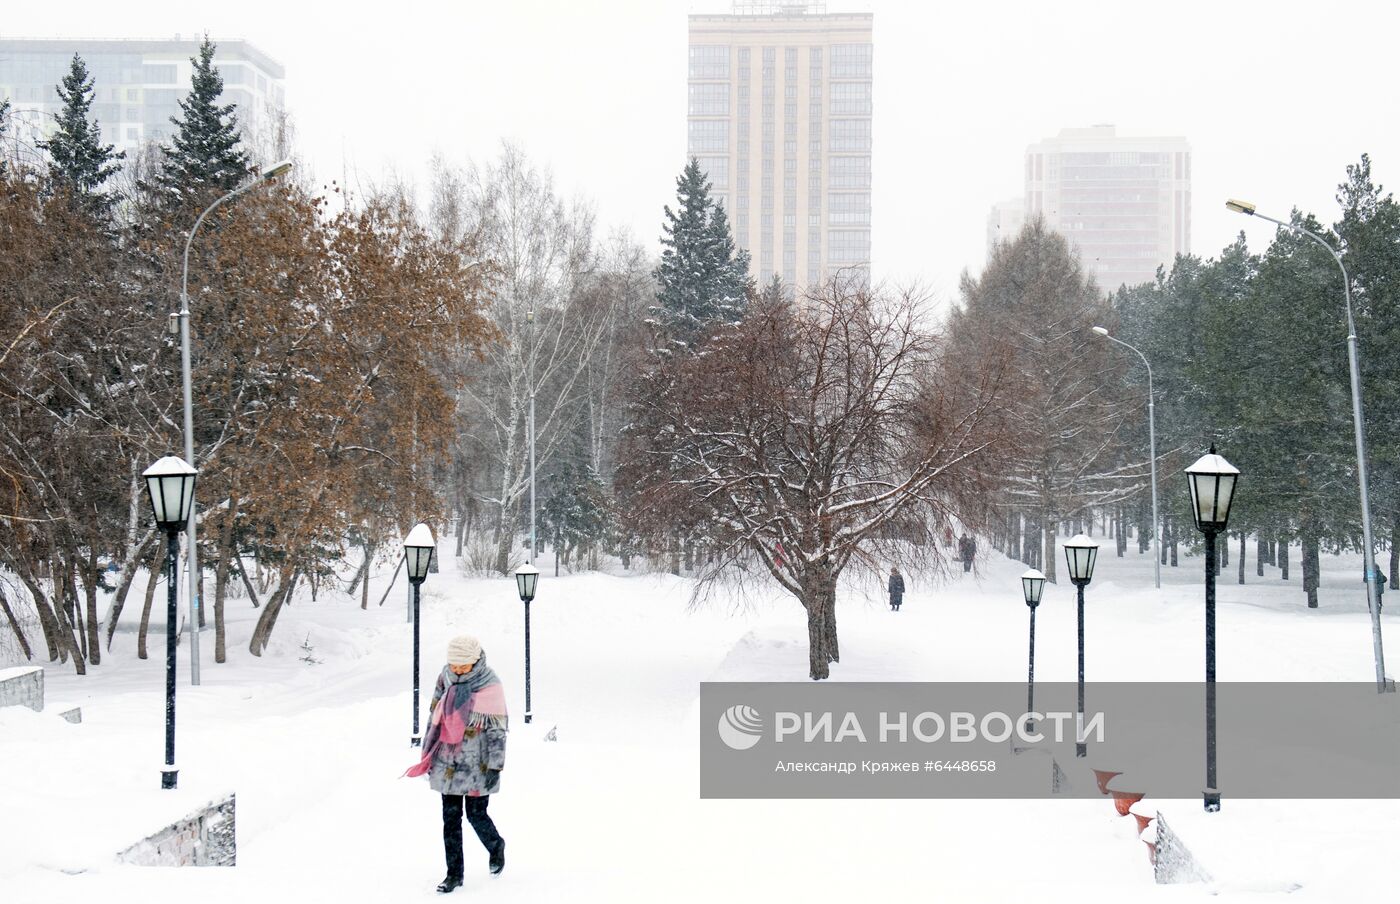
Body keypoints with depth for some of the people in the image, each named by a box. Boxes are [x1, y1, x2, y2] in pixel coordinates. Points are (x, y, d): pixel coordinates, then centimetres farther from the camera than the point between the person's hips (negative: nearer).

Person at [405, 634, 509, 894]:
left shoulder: (490, 686, -13)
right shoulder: (445, 678, 0)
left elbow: (497, 729, -10)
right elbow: (434, 716, 11)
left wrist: (495, 767, -12)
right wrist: (427, 755, 14)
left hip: (477, 764, -4)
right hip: (448, 763, 4)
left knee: (476, 815, 2)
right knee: (450, 817, 4)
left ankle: (496, 847, 33)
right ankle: (454, 873, 12)